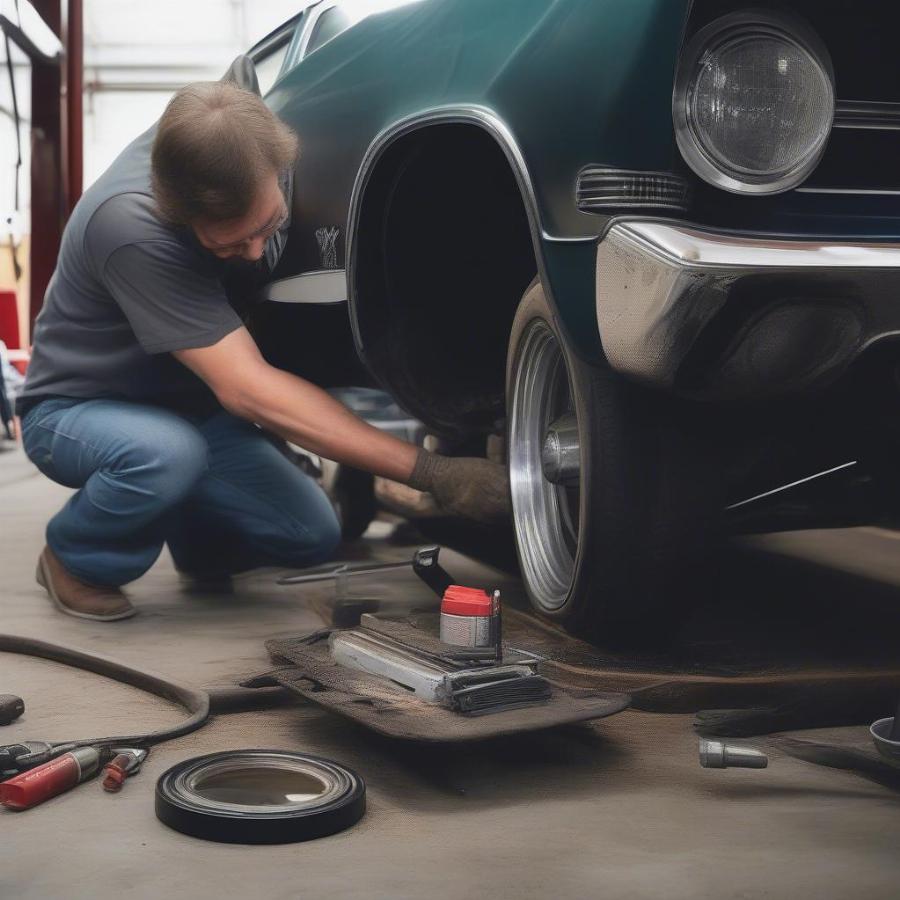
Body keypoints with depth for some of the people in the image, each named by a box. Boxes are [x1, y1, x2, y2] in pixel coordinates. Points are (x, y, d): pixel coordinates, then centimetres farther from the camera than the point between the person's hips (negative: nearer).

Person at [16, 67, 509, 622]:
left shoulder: (256, 153, -18)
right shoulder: (132, 230, -37)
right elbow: (247, 389, -39)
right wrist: (431, 472, -42)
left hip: (189, 407, 6)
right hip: (78, 410, -5)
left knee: (311, 534, -13)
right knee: (166, 453, -38)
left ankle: (194, 543, 20)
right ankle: (75, 559, -6)